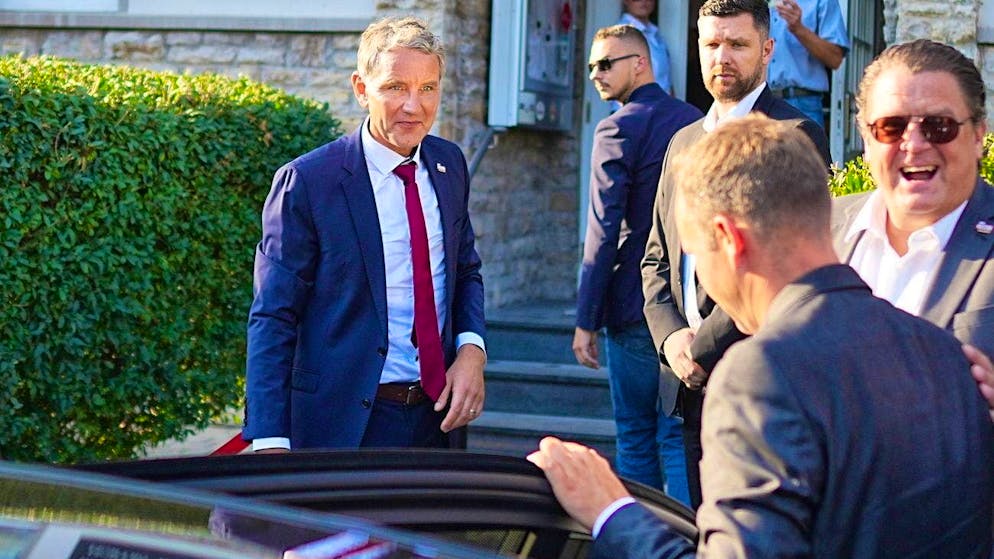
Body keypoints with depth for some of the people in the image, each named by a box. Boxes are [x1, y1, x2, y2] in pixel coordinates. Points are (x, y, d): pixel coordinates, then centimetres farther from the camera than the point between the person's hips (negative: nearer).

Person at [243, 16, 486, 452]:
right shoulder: (306, 181, -13)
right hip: (343, 428, -5)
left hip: (434, 415, 5)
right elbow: (272, 318, -12)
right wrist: (271, 442, -20)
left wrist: (471, 349, -4)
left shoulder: (449, 165, 5)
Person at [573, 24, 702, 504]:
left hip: (635, 309, -5)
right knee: (680, 436, 9)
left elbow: (604, 233, -14)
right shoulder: (697, 122, 9)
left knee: (636, 437, 6)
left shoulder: (618, 130, -11)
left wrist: (586, 321, -11)